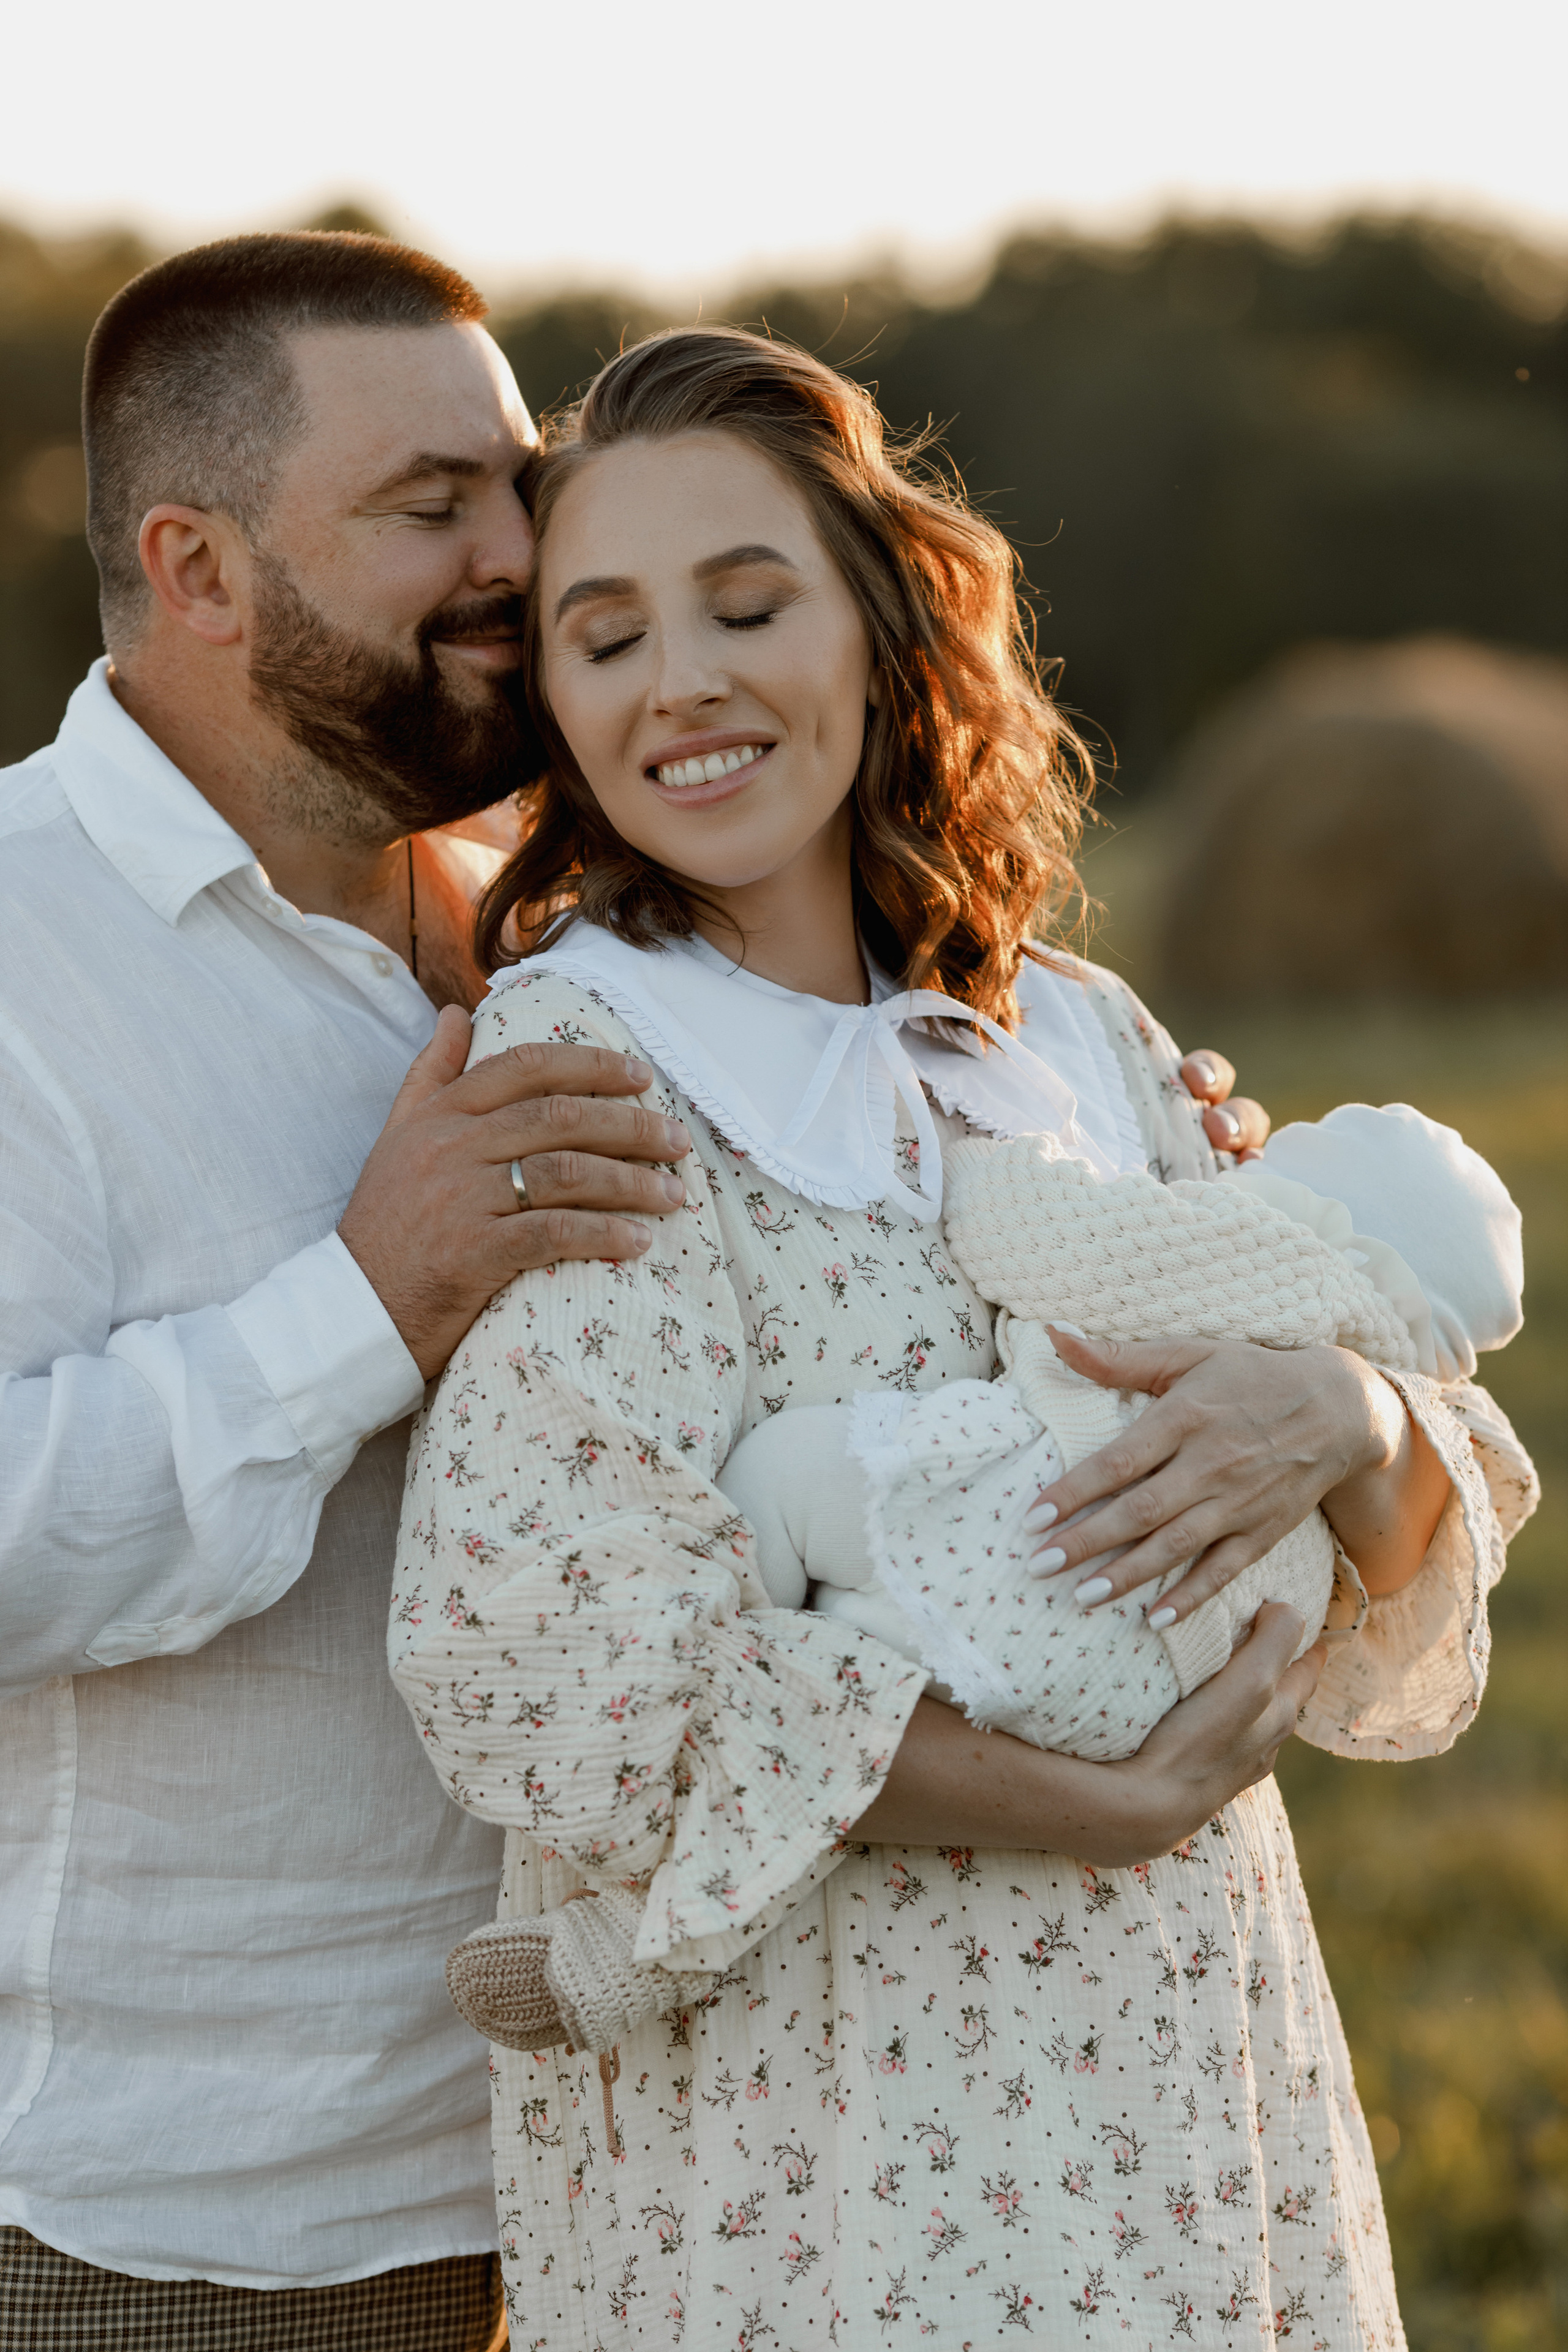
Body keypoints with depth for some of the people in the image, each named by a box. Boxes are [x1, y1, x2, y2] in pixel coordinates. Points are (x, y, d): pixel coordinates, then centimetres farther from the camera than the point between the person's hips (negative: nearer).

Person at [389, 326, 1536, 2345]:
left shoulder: (1083, 1044, 7)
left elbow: (1435, 1547, 8)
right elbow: (559, 1664, -20)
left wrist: (1344, 1422, -15)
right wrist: (1107, 1804, -17)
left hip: (1180, 2088, 6)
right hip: (806, 2141, -5)